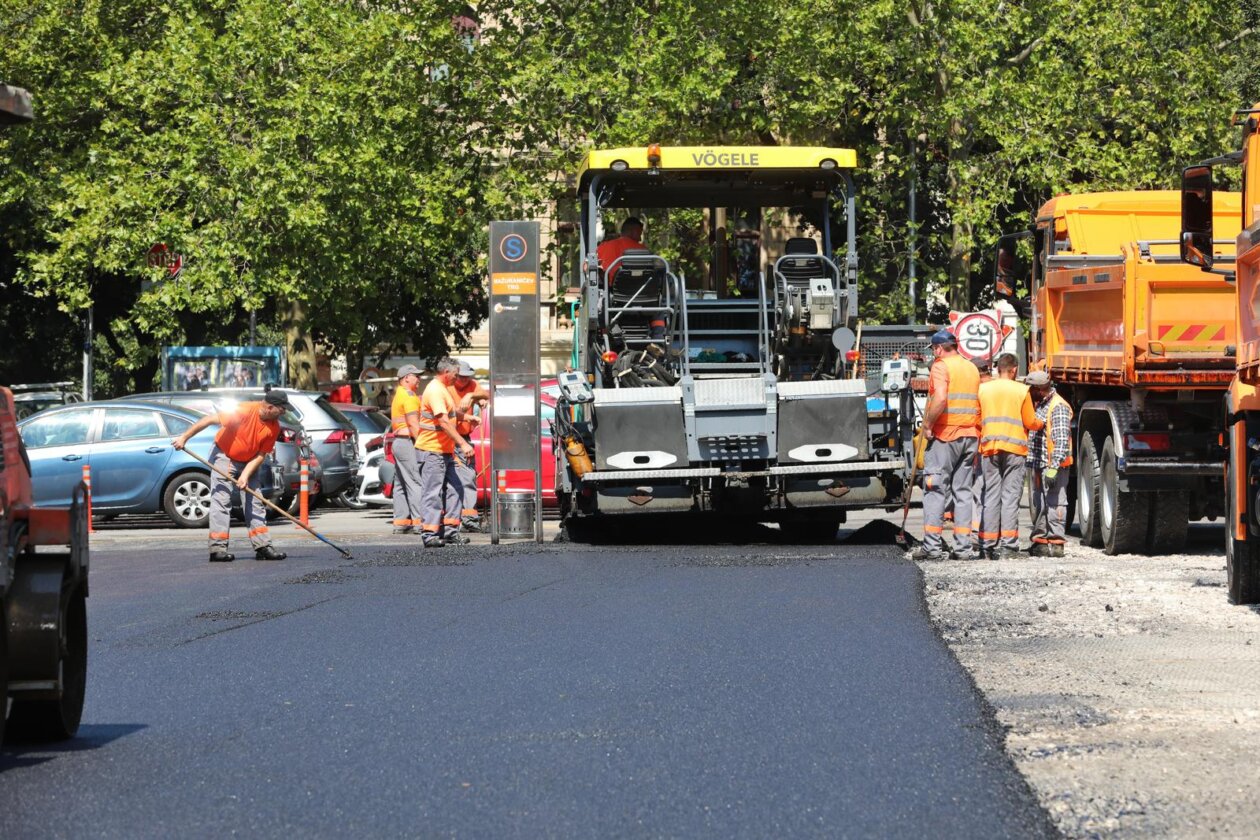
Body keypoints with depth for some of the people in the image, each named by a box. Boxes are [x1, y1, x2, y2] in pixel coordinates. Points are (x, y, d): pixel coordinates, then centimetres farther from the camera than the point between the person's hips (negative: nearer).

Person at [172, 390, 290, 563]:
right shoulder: (244, 411, -29)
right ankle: (218, 548, -13)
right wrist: (184, 438, -23)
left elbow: (261, 455, -8)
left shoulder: (274, 427, -13)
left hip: (248, 463, 6)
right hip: (224, 456, -6)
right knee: (221, 500, -11)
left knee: (254, 503, 3)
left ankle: (263, 546, 5)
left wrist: (246, 475, -21)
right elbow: (210, 419, -25)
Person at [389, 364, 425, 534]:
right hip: (408, 442, -11)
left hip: (398, 442, 11)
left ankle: (401, 522, 10)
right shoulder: (408, 396, -11)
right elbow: (413, 424, -18)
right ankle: (419, 522, -18)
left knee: (401, 485, 10)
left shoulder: (399, 395, 21)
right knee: (416, 483, -13)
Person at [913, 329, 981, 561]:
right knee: (963, 490, 9)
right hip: (969, 436, 6)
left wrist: (927, 425, -14)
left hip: (945, 436, -6)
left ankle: (932, 545, -7)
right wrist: (975, 430, 18)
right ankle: (963, 546, 5)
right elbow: (979, 403, 15)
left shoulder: (941, 366, -8)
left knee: (935, 490, -3)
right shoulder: (972, 369, 14)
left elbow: (940, 399, -23)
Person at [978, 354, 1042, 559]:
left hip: (989, 448, 3)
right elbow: (1030, 423, 0)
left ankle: (988, 544, 5)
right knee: (1011, 495, -3)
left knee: (991, 496, 6)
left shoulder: (983, 389, 6)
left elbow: (976, 419, 7)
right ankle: (1007, 544, -9)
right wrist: (1041, 423, 21)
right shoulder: (1021, 391, -2)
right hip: (1015, 449, -3)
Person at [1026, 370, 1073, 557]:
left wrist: (1054, 467, -26)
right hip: (1039, 465, 10)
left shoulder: (1058, 407, -13)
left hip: (1054, 466, -10)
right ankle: (1040, 540, 21)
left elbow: (1061, 440, -21)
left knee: (1054, 503, -9)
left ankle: (1055, 543, -9)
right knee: (1038, 505, 14)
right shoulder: (1039, 405, 19)